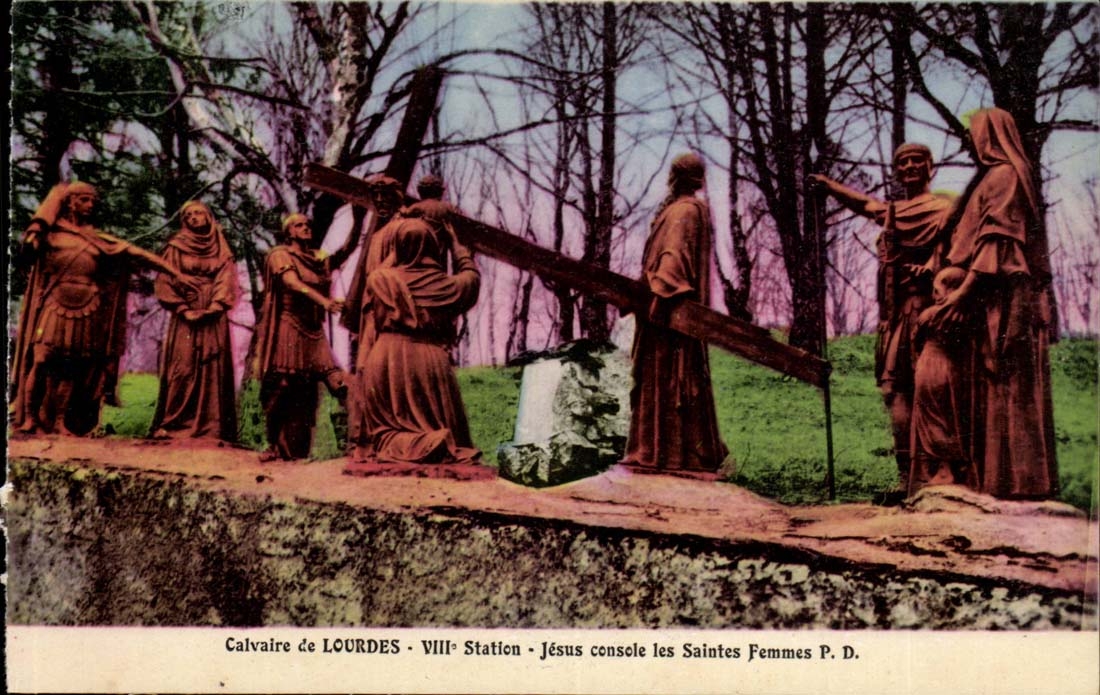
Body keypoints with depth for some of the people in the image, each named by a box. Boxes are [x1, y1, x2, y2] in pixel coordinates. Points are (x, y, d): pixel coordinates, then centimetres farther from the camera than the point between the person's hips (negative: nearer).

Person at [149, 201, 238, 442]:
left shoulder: (221, 250, 15)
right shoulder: (176, 248, 10)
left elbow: (226, 282, 5)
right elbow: (165, 282, 2)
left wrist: (212, 308, -12)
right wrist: (183, 309, -11)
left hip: (213, 319, 2)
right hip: (185, 317, -1)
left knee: (212, 369, -4)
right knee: (181, 369, -10)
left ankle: (211, 428, -6)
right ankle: (171, 425, -10)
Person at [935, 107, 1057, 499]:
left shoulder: (1004, 176, -8)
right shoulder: (996, 177, 22)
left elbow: (997, 239, -17)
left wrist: (964, 290, -21)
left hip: (1005, 299, -10)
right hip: (999, 299, 10)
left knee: (1008, 386, -10)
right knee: (1004, 387, 9)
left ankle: (1017, 479, -9)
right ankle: (1021, 478, 11)